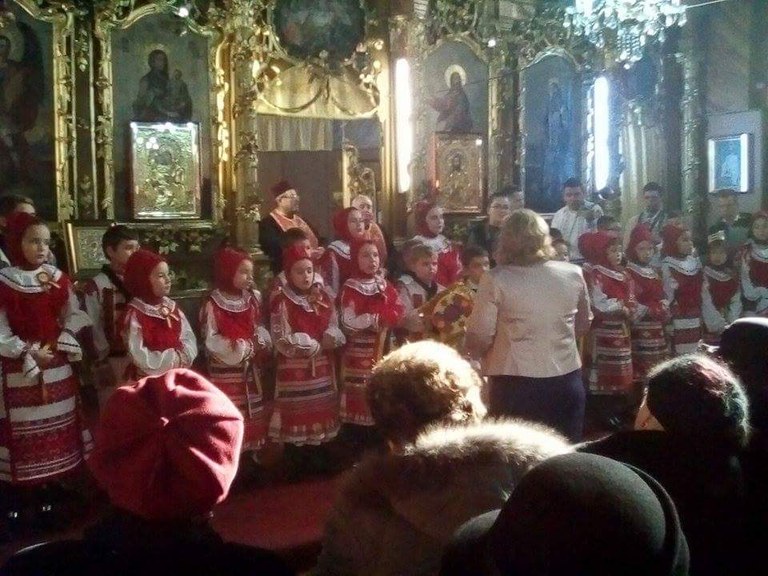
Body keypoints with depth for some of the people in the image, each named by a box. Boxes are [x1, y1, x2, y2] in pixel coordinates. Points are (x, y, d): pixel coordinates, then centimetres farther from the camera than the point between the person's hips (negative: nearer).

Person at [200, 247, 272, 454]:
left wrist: (262, 343, -7)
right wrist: (245, 347, -17)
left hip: (249, 370, 6)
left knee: (253, 416, 14)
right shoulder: (212, 305, -14)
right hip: (226, 372, -6)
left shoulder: (252, 298, 5)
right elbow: (210, 341, -16)